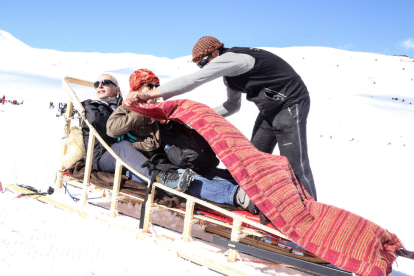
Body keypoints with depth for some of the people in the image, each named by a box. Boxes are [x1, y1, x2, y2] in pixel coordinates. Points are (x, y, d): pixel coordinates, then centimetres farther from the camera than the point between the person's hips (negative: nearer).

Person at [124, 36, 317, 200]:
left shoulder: (229, 59, -23)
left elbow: (193, 80, -32)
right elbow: (233, 104, 18)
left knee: (294, 163, -12)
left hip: (291, 104, -10)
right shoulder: (230, 73, 8)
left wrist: (148, 94, -35)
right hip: (270, 108, 10)